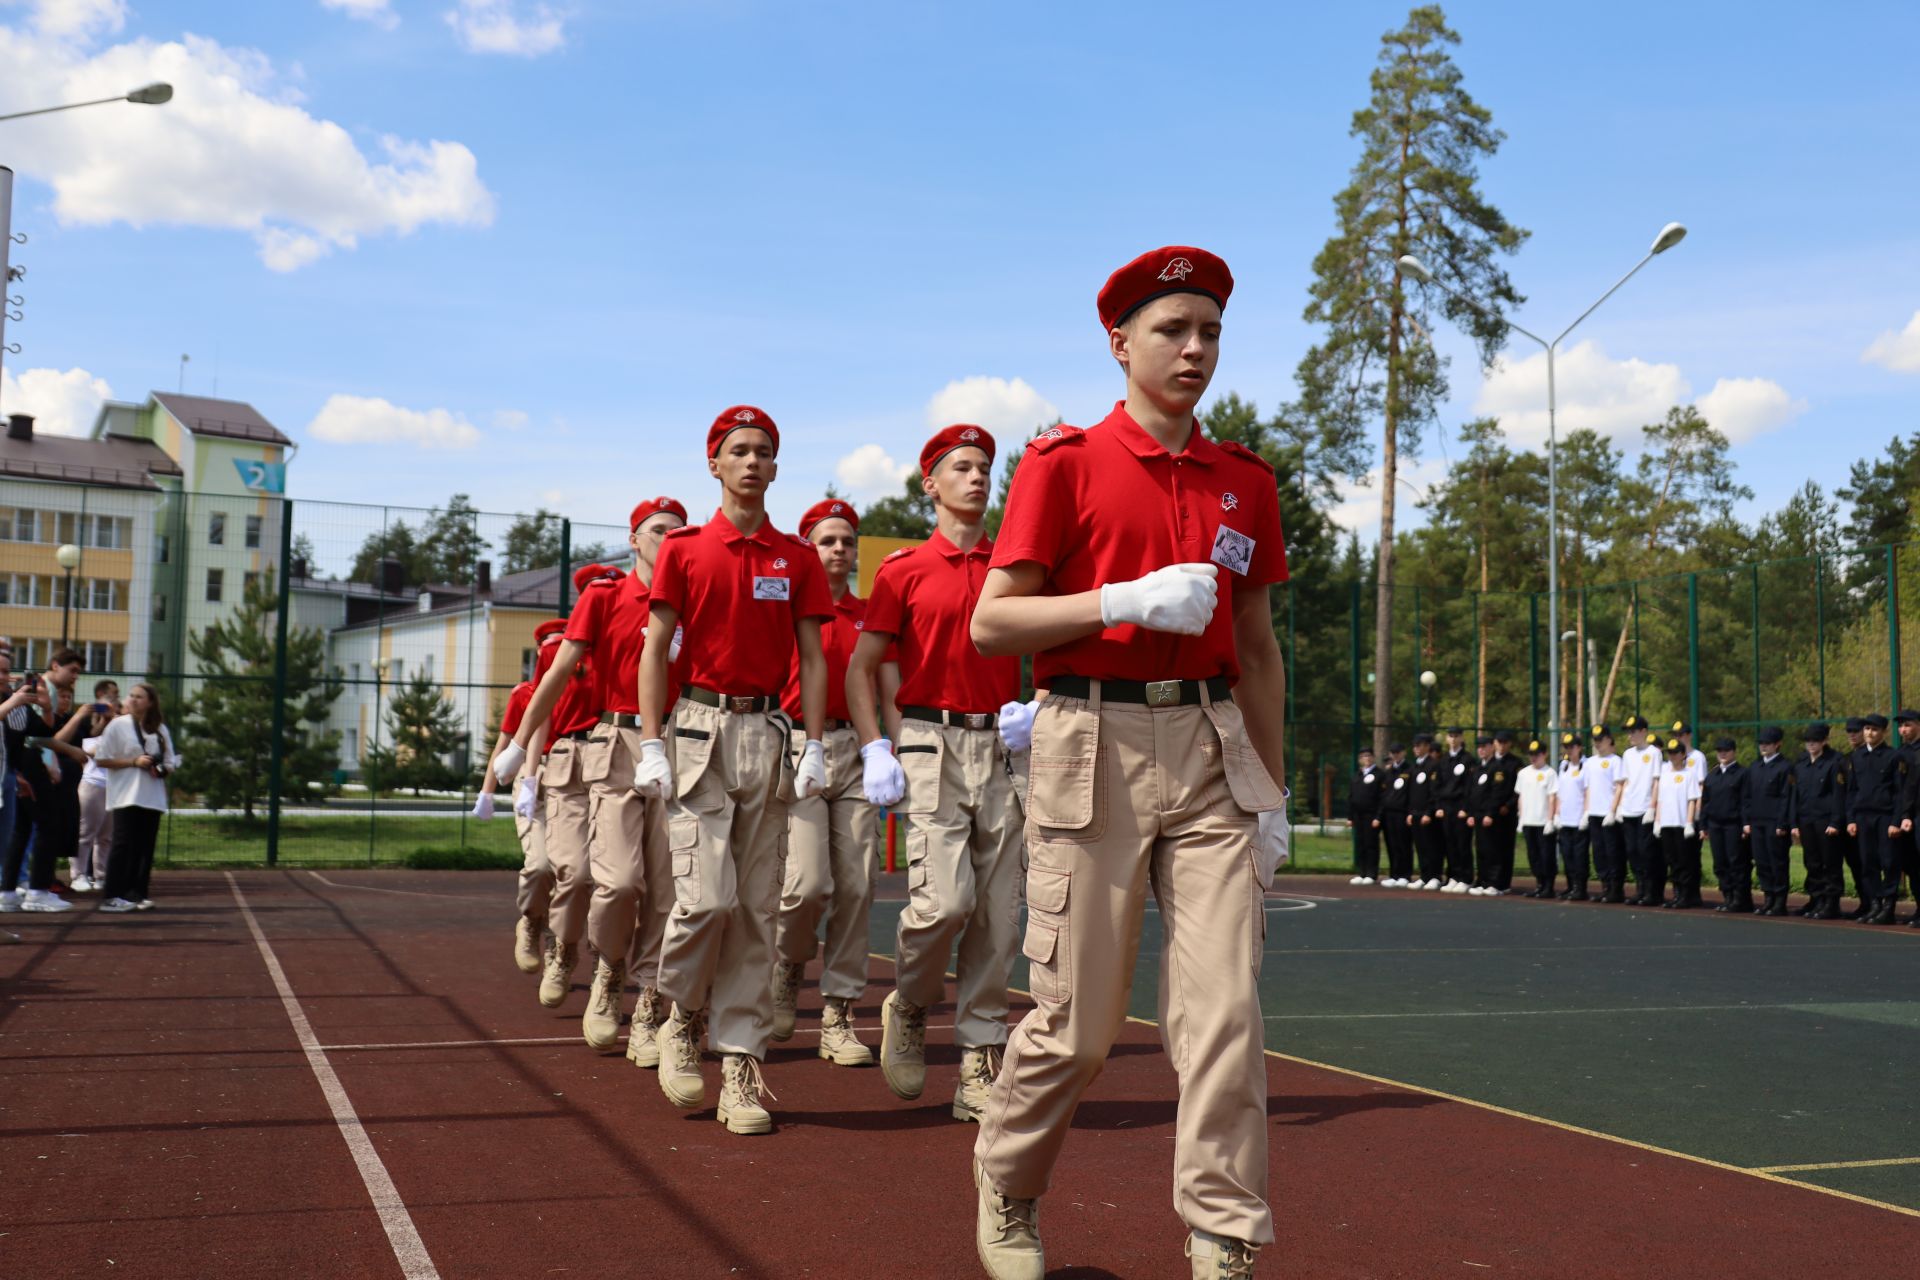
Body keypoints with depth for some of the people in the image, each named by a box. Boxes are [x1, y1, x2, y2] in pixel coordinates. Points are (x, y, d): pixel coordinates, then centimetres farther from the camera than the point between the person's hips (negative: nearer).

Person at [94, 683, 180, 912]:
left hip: (152, 797, 4)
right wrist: (134, 761, -12)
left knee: (145, 848, 4)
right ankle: (112, 897, -5)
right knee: (123, 845, -8)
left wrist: (161, 769, -5)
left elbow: (171, 762, 18)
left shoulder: (160, 729, 12)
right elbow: (102, 760, -4)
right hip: (126, 797, -4)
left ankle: (137, 894, 10)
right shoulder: (118, 725, 0)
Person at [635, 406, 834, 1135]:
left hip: (769, 733, 2)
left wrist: (814, 747, -1)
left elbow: (811, 657, 9)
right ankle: (682, 1019, 14)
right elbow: (656, 650, 4)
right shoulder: (684, 549, 5)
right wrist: (651, 746, -4)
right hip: (701, 727, -2)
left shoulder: (797, 559, 9)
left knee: (757, 911, 1)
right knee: (706, 899, -13)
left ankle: (742, 1065, 6)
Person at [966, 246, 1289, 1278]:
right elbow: (989, 624, -5)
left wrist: (1271, 792, 14)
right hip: (1094, 745, -4)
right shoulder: (1063, 463, -1)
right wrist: (1126, 599, -17)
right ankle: (1005, 1197, 29)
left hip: (1212, 748, 4)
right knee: (1077, 1024, 2)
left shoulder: (1246, 482, 13)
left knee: (1224, 1012, -3)